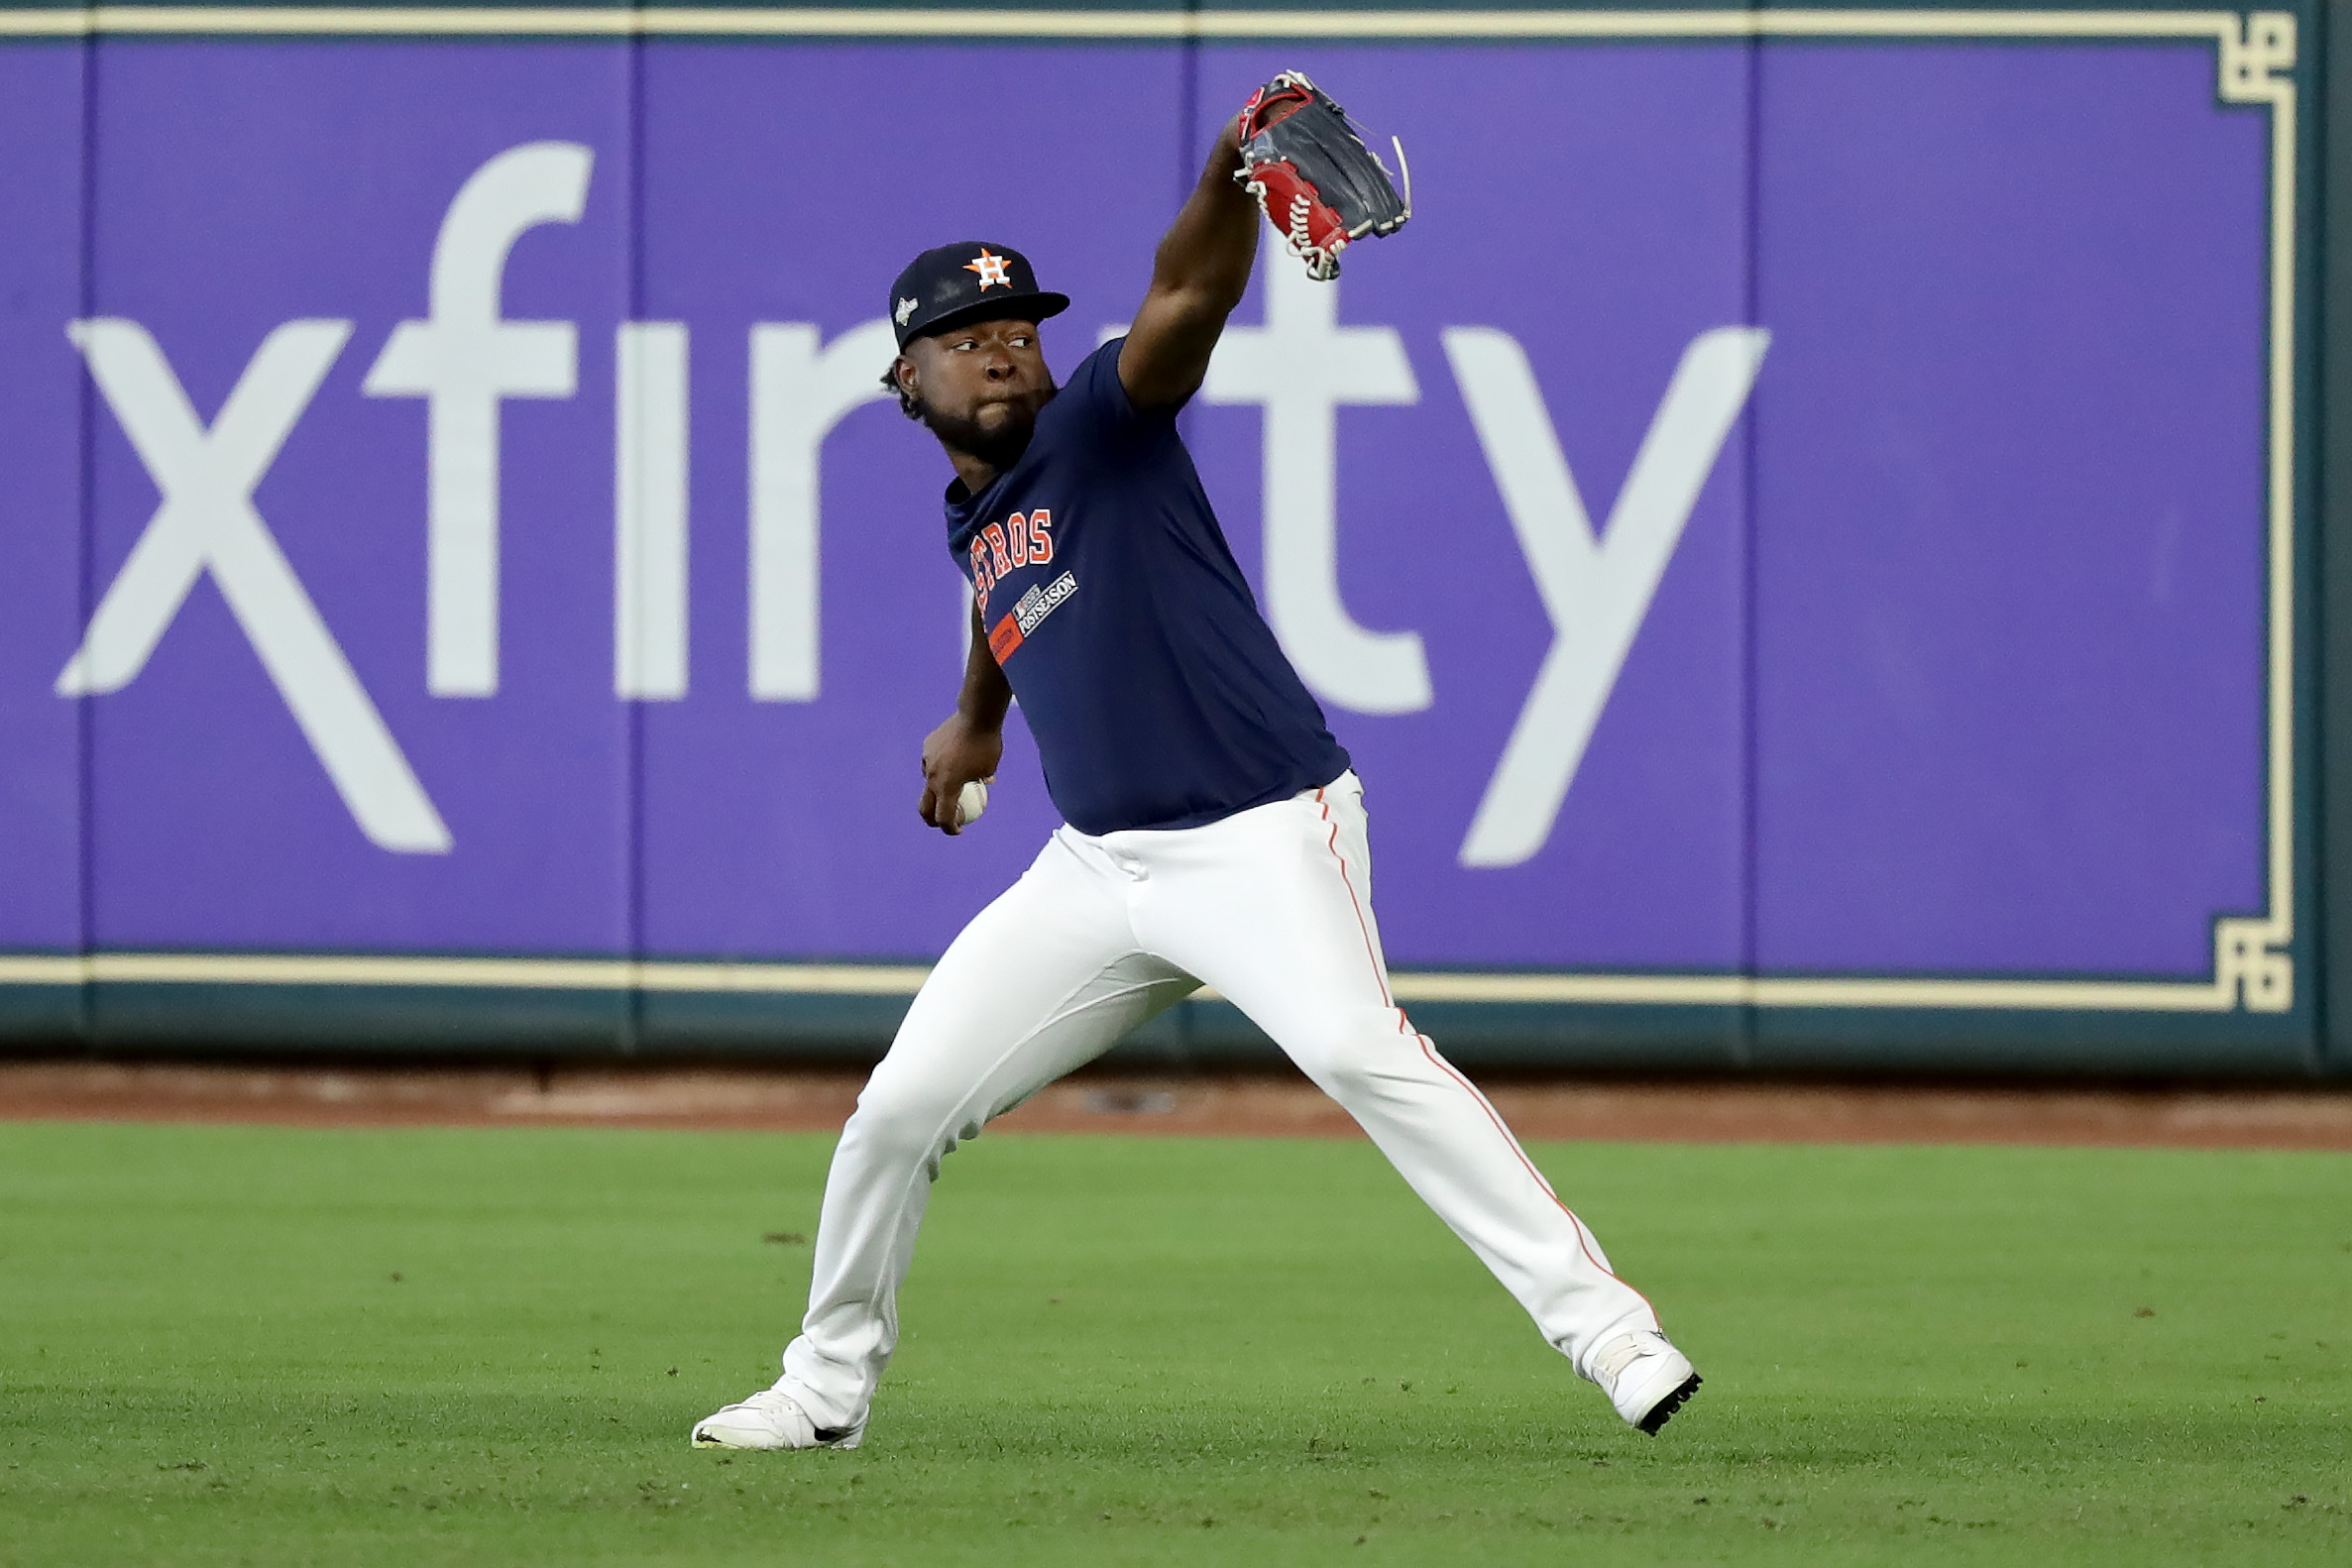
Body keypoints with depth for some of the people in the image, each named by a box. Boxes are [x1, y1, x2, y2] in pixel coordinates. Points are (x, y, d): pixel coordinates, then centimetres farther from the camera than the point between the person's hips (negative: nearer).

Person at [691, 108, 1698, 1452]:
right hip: (1100, 869, 7)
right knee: (901, 1109, 5)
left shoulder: (1099, 426, -6)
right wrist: (976, 722, 55)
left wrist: (1233, 176, -44)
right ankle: (830, 1385, 25)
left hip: (1264, 836, -7)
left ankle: (1596, 1318, -34)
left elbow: (1190, 297, -25)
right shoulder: (974, 518, 14)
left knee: (1356, 1046, -31)